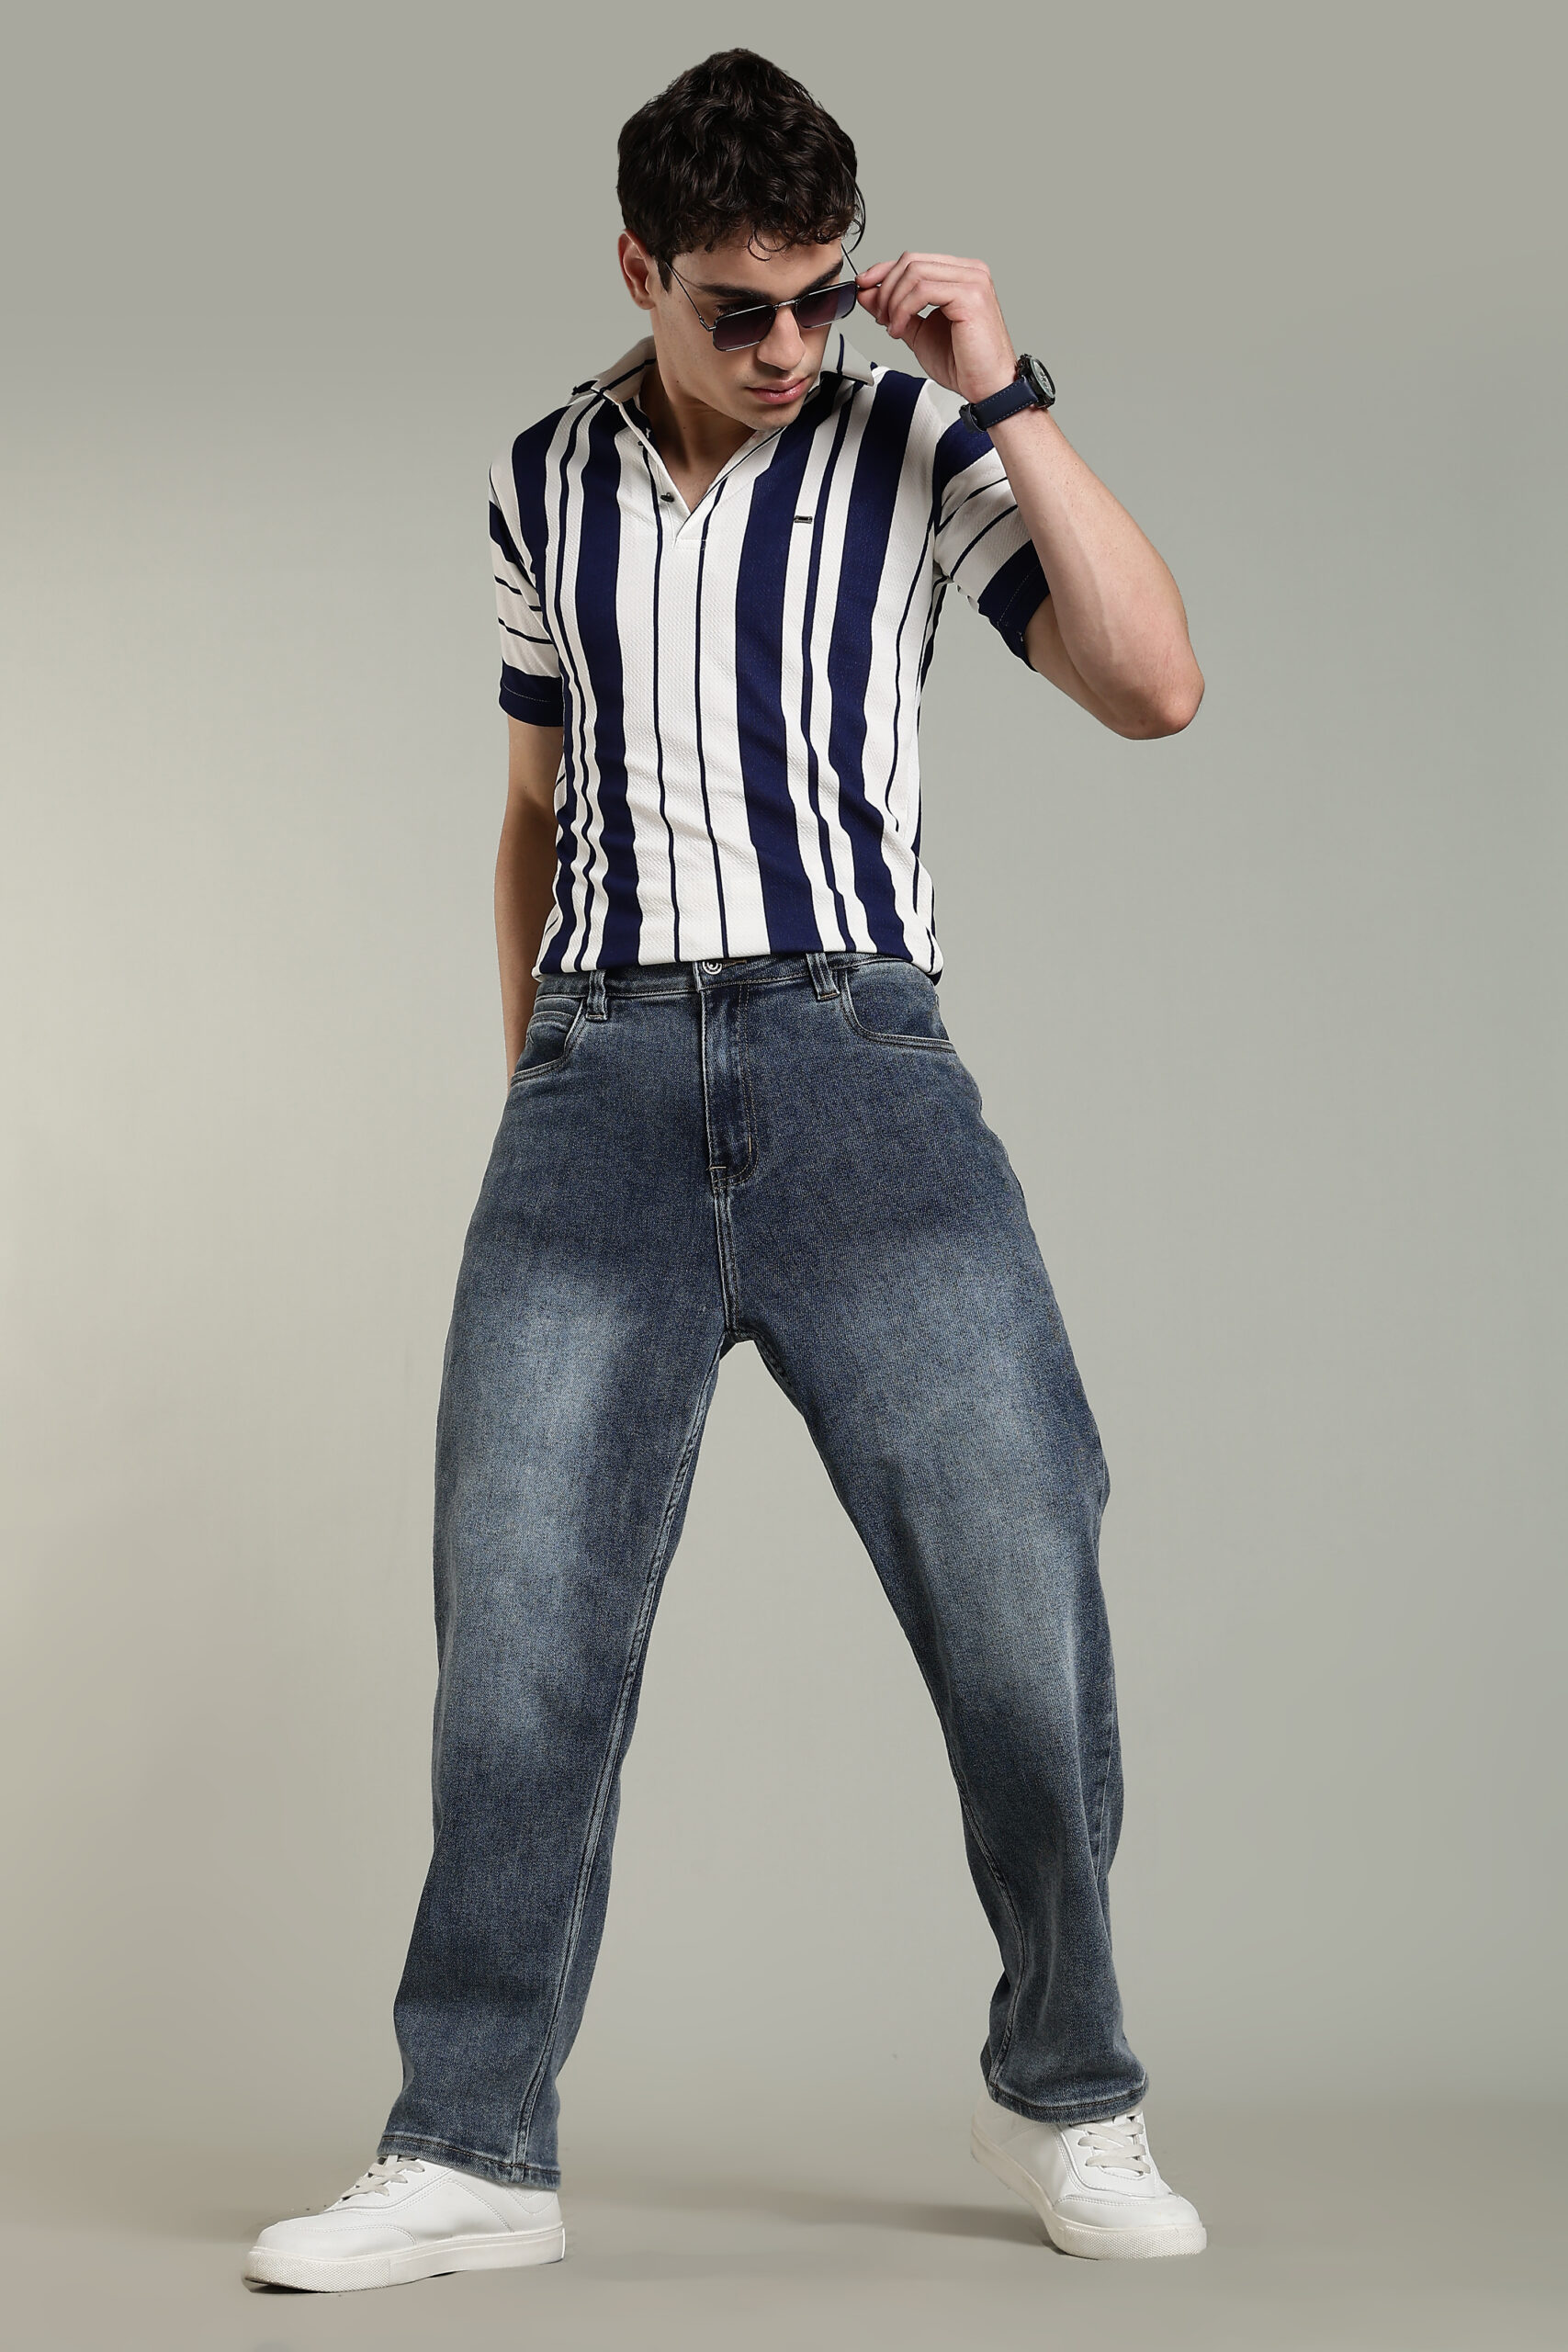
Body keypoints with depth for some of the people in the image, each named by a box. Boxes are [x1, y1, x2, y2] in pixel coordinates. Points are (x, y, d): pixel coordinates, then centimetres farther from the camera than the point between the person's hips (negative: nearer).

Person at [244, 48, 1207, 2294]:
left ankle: (1068, 2100, 19)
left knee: (1023, 1603, -3)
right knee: (519, 1626, 0)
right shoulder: (545, 485, 14)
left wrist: (1003, 393, -8)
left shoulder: (913, 446, 4)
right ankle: (472, 2152, 12)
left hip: (860, 1074, -2)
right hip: (601, 1096, 2)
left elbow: (1154, 684, -8)